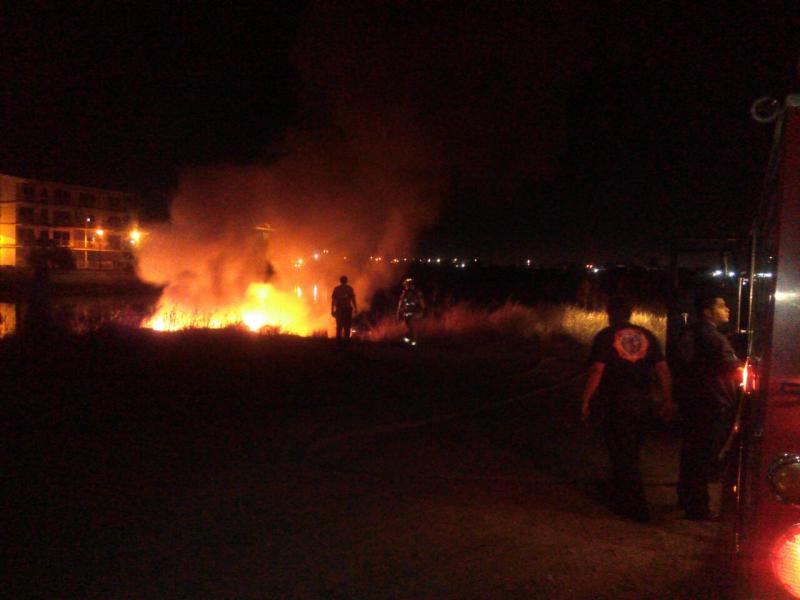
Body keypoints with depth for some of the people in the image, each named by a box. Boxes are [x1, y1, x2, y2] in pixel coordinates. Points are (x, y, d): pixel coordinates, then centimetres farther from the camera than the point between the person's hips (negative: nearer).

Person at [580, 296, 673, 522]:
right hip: (641, 403, 5)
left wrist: (585, 401, -9)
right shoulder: (647, 336, 6)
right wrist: (667, 401, 10)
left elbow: (596, 371, -15)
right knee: (630, 451, 20)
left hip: (615, 403, -5)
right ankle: (617, 492, 38)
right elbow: (663, 370, 4)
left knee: (623, 454, 3)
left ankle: (637, 507, 5)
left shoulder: (606, 336, -8)